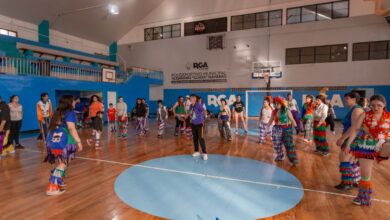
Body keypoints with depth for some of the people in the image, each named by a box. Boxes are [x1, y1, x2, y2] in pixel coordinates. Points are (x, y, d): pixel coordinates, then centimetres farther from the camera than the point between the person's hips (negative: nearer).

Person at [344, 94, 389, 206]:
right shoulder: (365, 115, -5)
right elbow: (355, 129, -8)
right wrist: (348, 144, -13)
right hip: (366, 146, -1)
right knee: (365, 174, 6)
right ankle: (364, 198, 25)